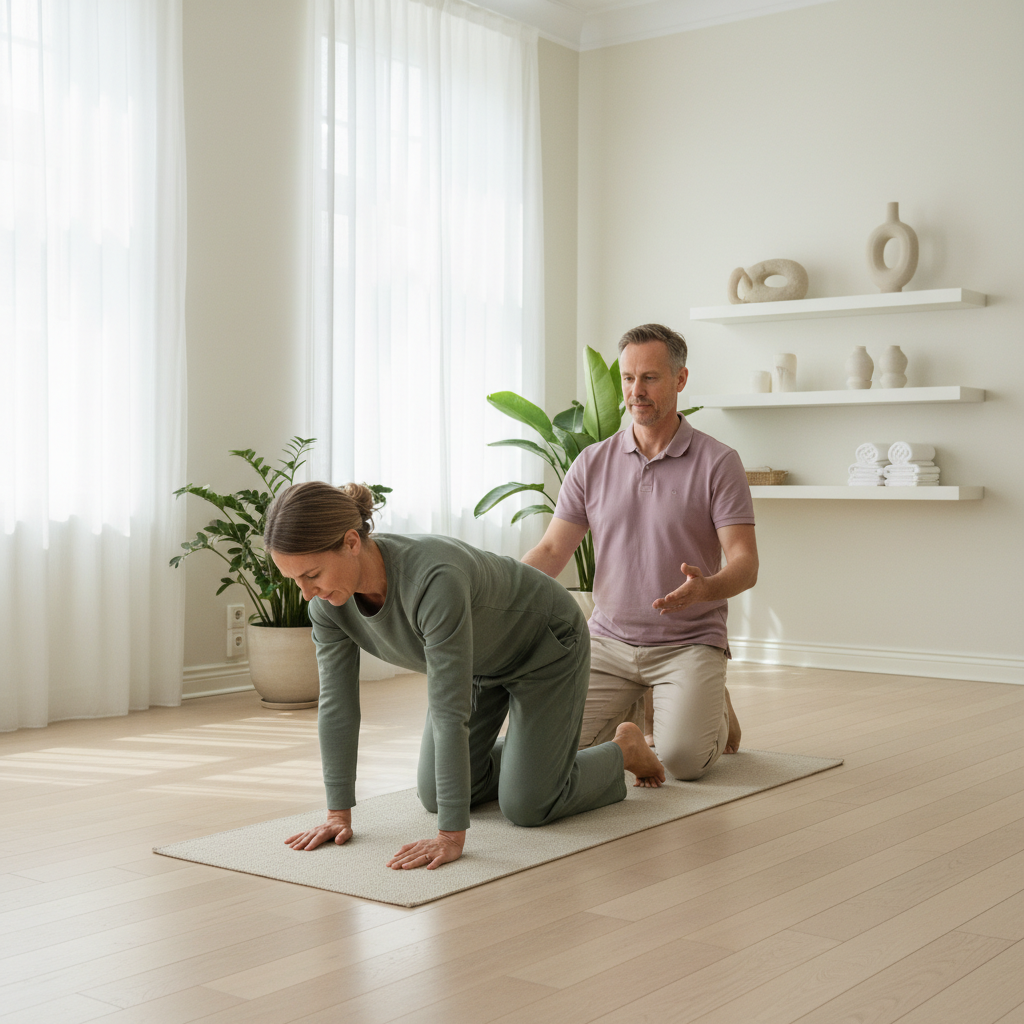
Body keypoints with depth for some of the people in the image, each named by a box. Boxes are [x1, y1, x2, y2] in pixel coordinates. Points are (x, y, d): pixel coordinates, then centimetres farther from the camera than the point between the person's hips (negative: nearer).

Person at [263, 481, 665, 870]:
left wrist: (451, 837, -41)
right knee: (435, 797, 7)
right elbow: (337, 701, -16)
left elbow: (450, 711, -44)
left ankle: (624, 750, 21)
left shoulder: (434, 579, -46)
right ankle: (533, 748, 33)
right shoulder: (328, 598, -24)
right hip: (475, 658, 7)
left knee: (525, 806, -6)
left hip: (545, 648, -6)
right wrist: (339, 814, -16)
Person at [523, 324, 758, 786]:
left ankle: (714, 708, 12)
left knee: (682, 757, -25)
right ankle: (629, 706, 18)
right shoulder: (592, 463, 4)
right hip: (609, 640, 3)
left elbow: (745, 563, -12)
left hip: (688, 642, -3)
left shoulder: (717, 462, -6)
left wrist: (704, 588, -36)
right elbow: (552, 550, 2)